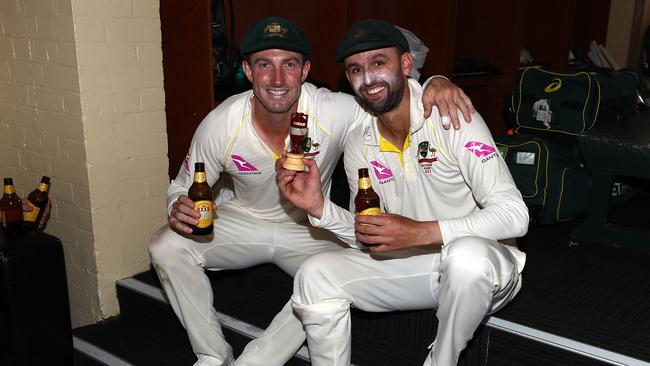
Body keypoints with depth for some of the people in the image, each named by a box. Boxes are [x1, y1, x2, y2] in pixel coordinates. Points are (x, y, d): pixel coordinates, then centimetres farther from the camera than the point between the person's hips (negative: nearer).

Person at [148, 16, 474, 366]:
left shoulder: (335, 112, -27)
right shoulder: (218, 126, -21)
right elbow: (183, 187, -5)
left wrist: (437, 81, -40)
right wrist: (179, 209, -29)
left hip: (311, 229, -1)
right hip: (243, 221, 1)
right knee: (166, 247, -20)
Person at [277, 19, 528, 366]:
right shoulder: (358, 146, -1)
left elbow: (514, 214, -23)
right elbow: (370, 242, 3)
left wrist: (420, 232, -31)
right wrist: (319, 207, -14)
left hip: (484, 262, -4)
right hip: (412, 265, 4)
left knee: (466, 255, -37)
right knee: (315, 274, -12)